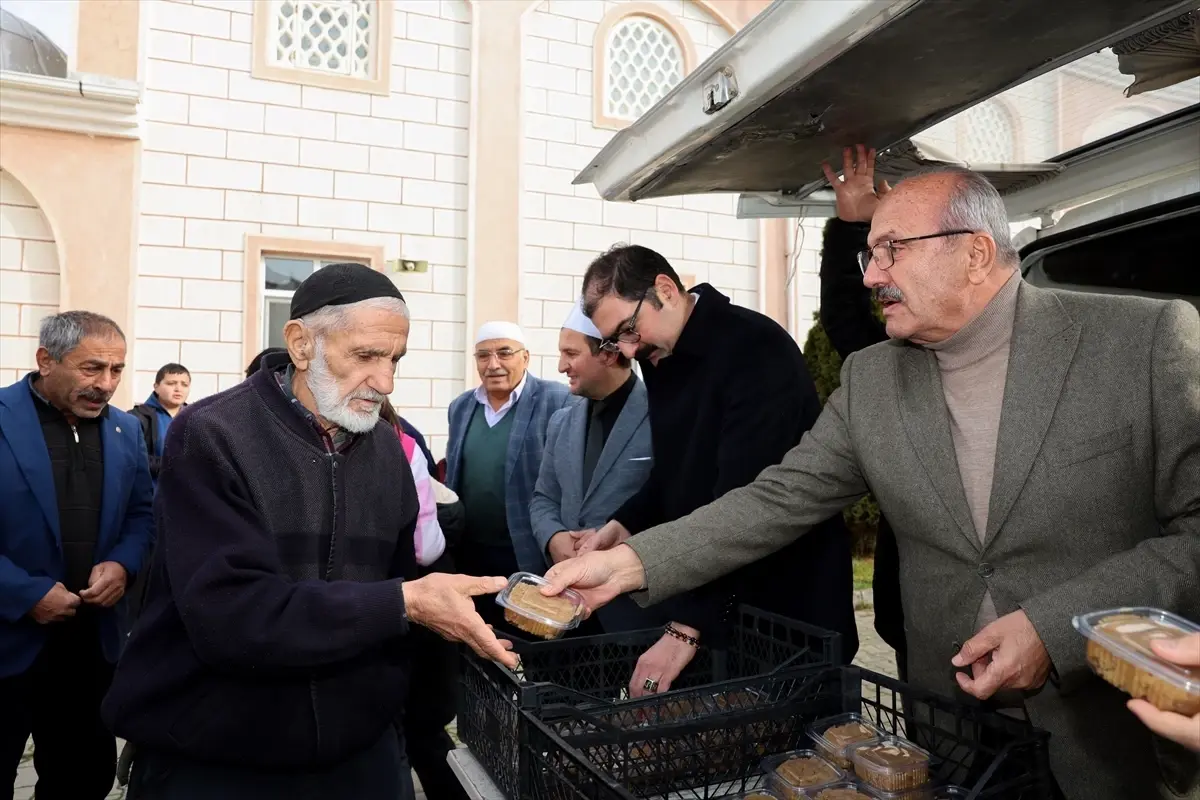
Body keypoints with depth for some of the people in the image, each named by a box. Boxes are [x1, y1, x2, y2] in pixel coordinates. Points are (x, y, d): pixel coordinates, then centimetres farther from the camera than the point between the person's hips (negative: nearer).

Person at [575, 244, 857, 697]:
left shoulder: (755, 349, -21)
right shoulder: (661, 357, 5)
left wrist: (686, 628, -30)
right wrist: (624, 524, -1)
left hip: (790, 605, -7)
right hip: (710, 596, 7)